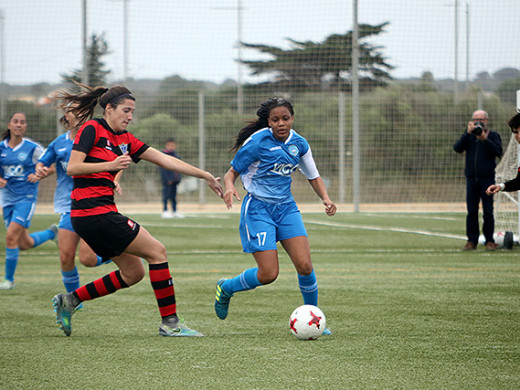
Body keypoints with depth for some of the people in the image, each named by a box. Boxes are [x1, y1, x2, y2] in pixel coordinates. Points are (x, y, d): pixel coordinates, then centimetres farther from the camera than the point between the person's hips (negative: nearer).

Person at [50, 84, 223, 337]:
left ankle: (69, 300, 15)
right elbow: (72, 167, -14)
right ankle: (169, 322, -2)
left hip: (102, 214, 9)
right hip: (93, 210, -9)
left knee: (133, 272, 11)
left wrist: (206, 176, 13)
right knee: (156, 251, -6)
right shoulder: (92, 129, -7)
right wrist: (111, 165, -19)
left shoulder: (125, 140, 16)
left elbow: (165, 160, 15)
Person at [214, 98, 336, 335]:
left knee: (305, 266, -11)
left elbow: (313, 177, 14)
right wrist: (229, 187, -29)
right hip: (258, 208, -5)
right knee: (268, 274, -12)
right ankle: (226, 288, 16)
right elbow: (232, 173, -6)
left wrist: (326, 199, -4)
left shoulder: (299, 143, 3)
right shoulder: (257, 142, -12)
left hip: (286, 207, 5)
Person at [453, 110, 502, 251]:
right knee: (471, 211, 1)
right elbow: (457, 148, -4)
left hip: (487, 179, -3)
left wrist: (485, 139, -20)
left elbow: (498, 152, -11)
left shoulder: (493, 136, 6)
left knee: (488, 211, -4)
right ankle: (472, 240, 6)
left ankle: (489, 240, 3)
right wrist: (467, 133, -13)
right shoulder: (468, 136, 13)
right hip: (471, 179, 3)